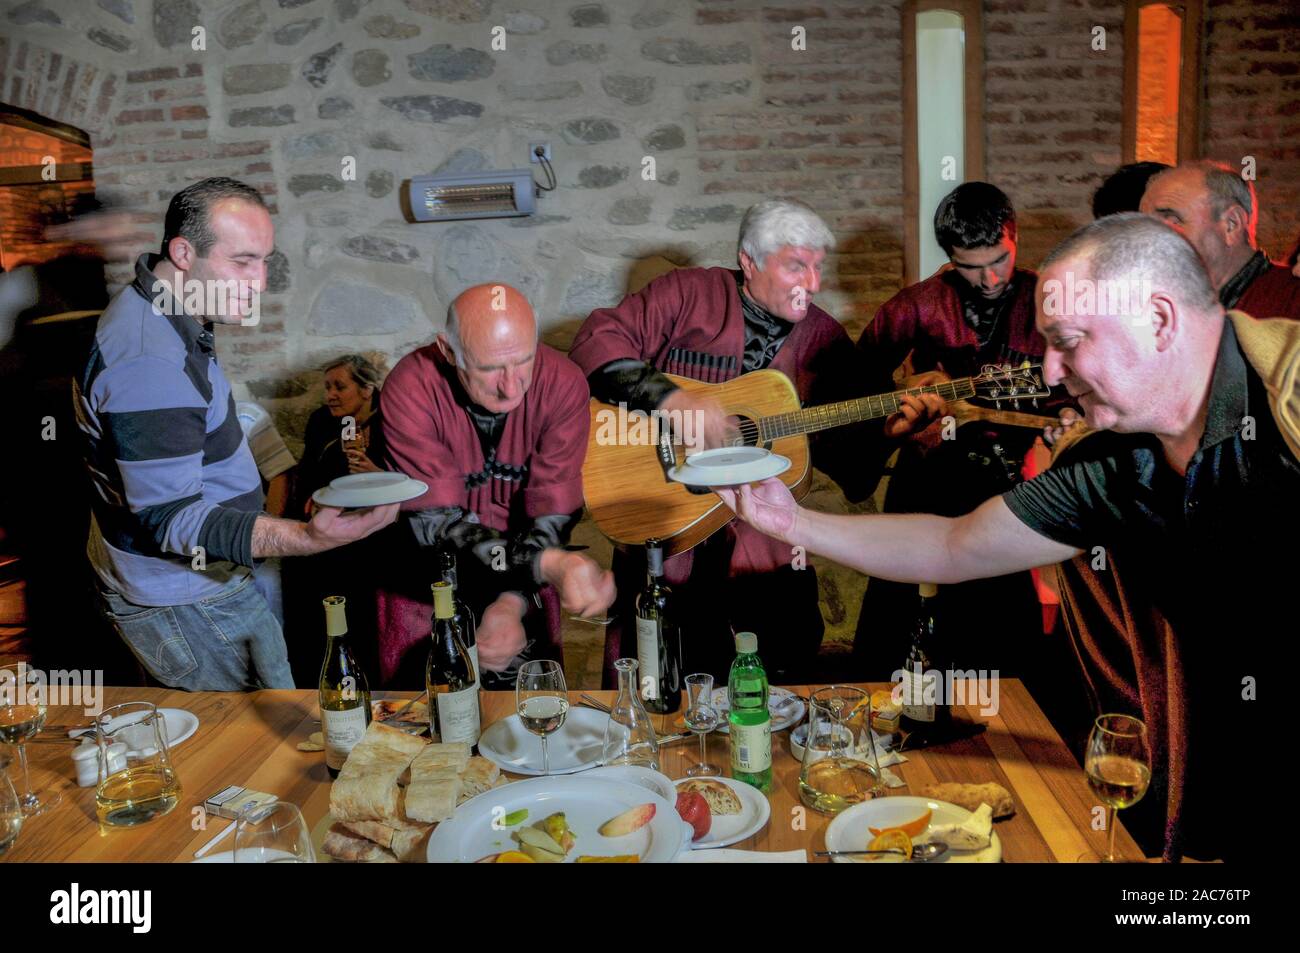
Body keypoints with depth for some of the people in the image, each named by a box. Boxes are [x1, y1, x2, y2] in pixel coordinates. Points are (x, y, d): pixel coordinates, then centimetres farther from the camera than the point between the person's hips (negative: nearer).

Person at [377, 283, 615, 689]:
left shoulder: (561, 382, -17)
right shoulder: (411, 389, -23)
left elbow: (553, 514, -15)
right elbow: (437, 524, -26)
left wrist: (514, 603, -30)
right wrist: (547, 563, -41)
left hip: (525, 577, 2)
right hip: (428, 569, -1)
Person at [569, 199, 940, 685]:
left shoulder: (823, 338, 7)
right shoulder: (687, 294, -1)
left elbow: (845, 459, 7)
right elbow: (597, 340, -12)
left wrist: (886, 430, -13)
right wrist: (674, 399, -23)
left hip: (763, 529, 3)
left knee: (792, 666, -5)